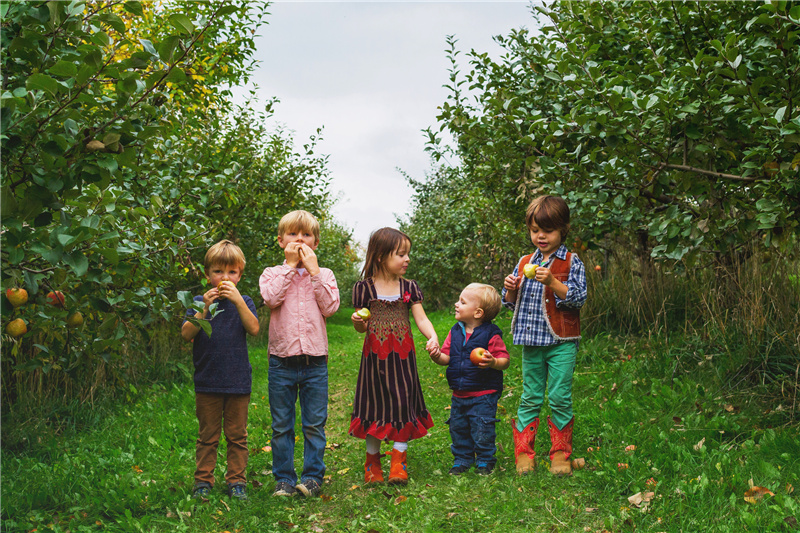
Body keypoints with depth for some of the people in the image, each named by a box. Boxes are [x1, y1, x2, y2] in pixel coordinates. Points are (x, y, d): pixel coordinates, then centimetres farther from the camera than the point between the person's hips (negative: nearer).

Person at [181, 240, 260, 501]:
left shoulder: (243, 302, 3)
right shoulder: (199, 302, 2)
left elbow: (254, 329, -14)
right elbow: (186, 334, -10)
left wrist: (238, 300, -23)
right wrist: (205, 309, -22)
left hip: (238, 381, 1)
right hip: (207, 381, 0)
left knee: (237, 435, 8)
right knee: (207, 436, 8)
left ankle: (236, 480, 18)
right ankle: (203, 480, 18)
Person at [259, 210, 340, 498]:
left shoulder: (324, 274, 8)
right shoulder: (272, 273, 6)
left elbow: (330, 307, -8)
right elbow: (271, 298, -15)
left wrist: (312, 270, -8)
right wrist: (290, 265, -10)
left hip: (315, 359, 1)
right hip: (282, 359, 0)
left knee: (315, 424, 4)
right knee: (282, 426, 6)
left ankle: (313, 476, 16)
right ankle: (284, 479, 16)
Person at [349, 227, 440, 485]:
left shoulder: (409, 287, 4)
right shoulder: (364, 288, -2)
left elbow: (421, 319, -1)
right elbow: (361, 328, 3)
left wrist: (433, 337, -19)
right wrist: (357, 321, -20)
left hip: (402, 357, 2)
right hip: (375, 355, -2)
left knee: (403, 403, 2)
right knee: (375, 404, 5)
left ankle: (399, 463, 13)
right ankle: (372, 461, 19)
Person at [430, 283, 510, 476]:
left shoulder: (491, 334, -11)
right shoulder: (455, 332, 6)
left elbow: (505, 360, -11)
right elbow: (447, 356, 7)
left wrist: (494, 362, -32)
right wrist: (438, 357, -15)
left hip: (483, 395, -6)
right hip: (459, 394, 6)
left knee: (482, 430, -1)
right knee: (458, 428, 12)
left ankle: (485, 461, 17)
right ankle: (462, 460, 27)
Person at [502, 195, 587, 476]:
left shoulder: (571, 262, -3)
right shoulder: (525, 263, 10)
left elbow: (579, 297, -13)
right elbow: (511, 303, 16)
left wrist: (552, 282, -24)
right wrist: (510, 290, -6)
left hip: (561, 342, -4)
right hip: (532, 341, 4)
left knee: (560, 398, 1)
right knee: (530, 398, 9)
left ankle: (560, 453, 14)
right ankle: (523, 452, 16)